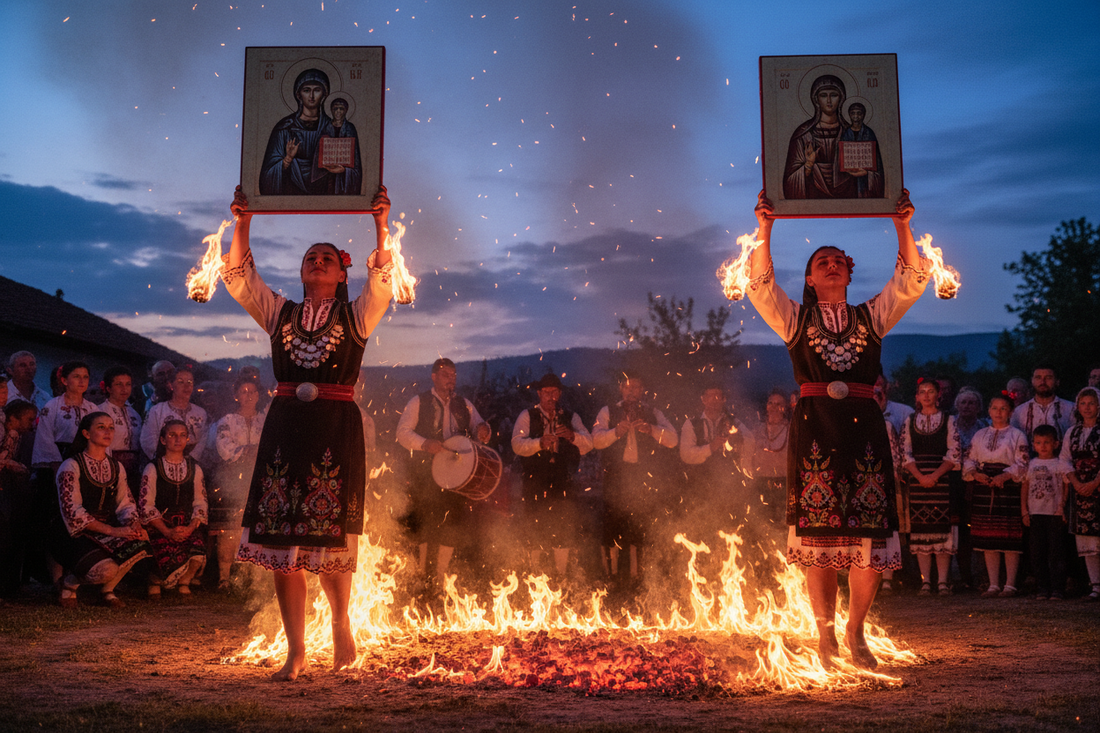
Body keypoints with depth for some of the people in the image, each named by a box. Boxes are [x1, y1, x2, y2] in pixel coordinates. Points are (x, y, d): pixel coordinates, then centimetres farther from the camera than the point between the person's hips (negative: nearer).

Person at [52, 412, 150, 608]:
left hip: (109, 528, 6)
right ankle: (70, 583, 5)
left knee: (140, 544, -25)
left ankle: (108, 589, 1)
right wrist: (112, 530, -24)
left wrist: (133, 525, -14)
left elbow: (126, 504, 9)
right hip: (77, 534, -5)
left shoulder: (116, 467, 12)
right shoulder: (71, 466, -7)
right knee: (105, 569, -31)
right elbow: (72, 511, -16)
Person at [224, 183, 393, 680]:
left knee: (330, 538, -2)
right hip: (284, 427, 3)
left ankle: (341, 625, 25)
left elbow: (381, 281, -4)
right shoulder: (280, 313, 17)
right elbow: (239, 279, 9)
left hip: (336, 429, -3)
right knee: (281, 542, 0)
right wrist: (242, 224, 0)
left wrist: (380, 225, -13)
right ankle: (296, 652, 10)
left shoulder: (356, 316, 10)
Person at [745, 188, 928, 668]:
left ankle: (855, 633, 14)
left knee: (870, 536, -2)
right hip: (814, 428, -1)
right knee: (818, 537, -2)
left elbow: (911, 282, 11)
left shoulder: (871, 316, 19)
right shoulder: (795, 318, 14)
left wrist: (902, 227, 3)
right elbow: (760, 285, 2)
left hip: (864, 427, 2)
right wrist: (765, 229, -5)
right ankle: (825, 637, 10)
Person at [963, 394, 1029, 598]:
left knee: (1010, 538, -4)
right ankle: (993, 584, 8)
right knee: (988, 538, 3)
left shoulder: (1017, 436, 6)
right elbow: (969, 460, 13)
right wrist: (976, 474, -7)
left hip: (1008, 487, -3)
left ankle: (1010, 584, 2)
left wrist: (1004, 476, -18)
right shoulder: (979, 435, 17)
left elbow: (1021, 464, -3)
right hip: (983, 488, 3)